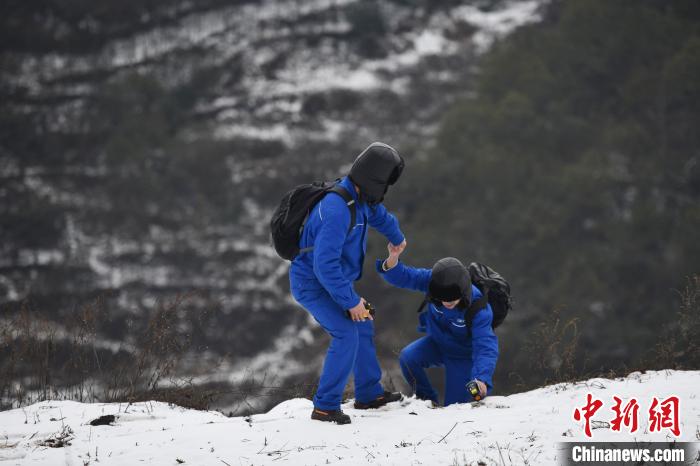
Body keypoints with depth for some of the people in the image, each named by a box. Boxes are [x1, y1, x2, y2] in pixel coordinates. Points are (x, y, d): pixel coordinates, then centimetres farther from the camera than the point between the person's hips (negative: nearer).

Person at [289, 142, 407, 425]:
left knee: (363, 327, 19)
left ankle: (368, 394, 34)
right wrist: (351, 301, -27)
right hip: (312, 283, -10)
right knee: (346, 335, -22)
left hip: (332, 280, 10)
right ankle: (325, 406, -16)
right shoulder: (337, 210, -31)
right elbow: (325, 264, -34)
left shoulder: (360, 197, 1)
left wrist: (397, 238, 48)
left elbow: (378, 215, 28)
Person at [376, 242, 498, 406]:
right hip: (437, 343, 3)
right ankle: (427, 399, 2)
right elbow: (403, 276, -25)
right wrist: (392, 260, -48)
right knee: (408, 357, -25)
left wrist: (481, 379, -55)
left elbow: (485, 347, -40)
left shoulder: (480, 310, -36)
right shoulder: (432, 280, -27)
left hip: (463, 354, -3)